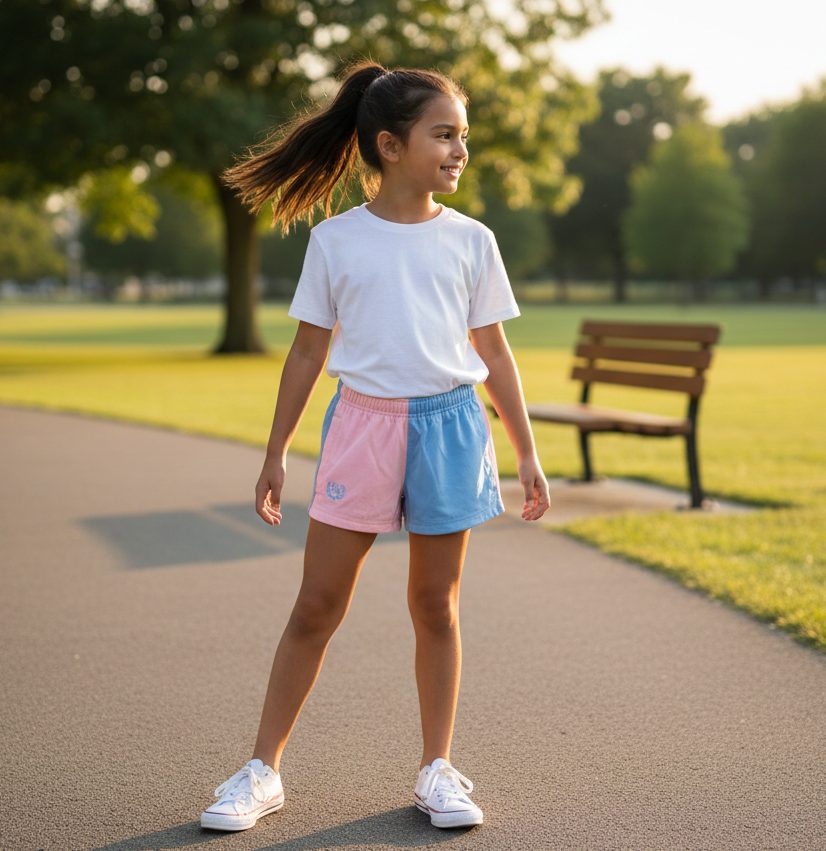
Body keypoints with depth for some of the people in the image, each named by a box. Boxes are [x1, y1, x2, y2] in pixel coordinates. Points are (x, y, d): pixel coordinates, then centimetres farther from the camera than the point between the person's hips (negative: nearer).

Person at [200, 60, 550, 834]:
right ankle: (262, 771, 12)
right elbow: (308, 351, 6)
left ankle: (436, 769, 21)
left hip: (450, 426, 1)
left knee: (435, 603, 8)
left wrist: (526, 453, 8)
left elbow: (494, 352, 9)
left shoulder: (470, 241, 5)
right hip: (363, 423, -1)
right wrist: (276, 452, 6)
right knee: (317, 604, 2)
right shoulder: (335, 240, 1)